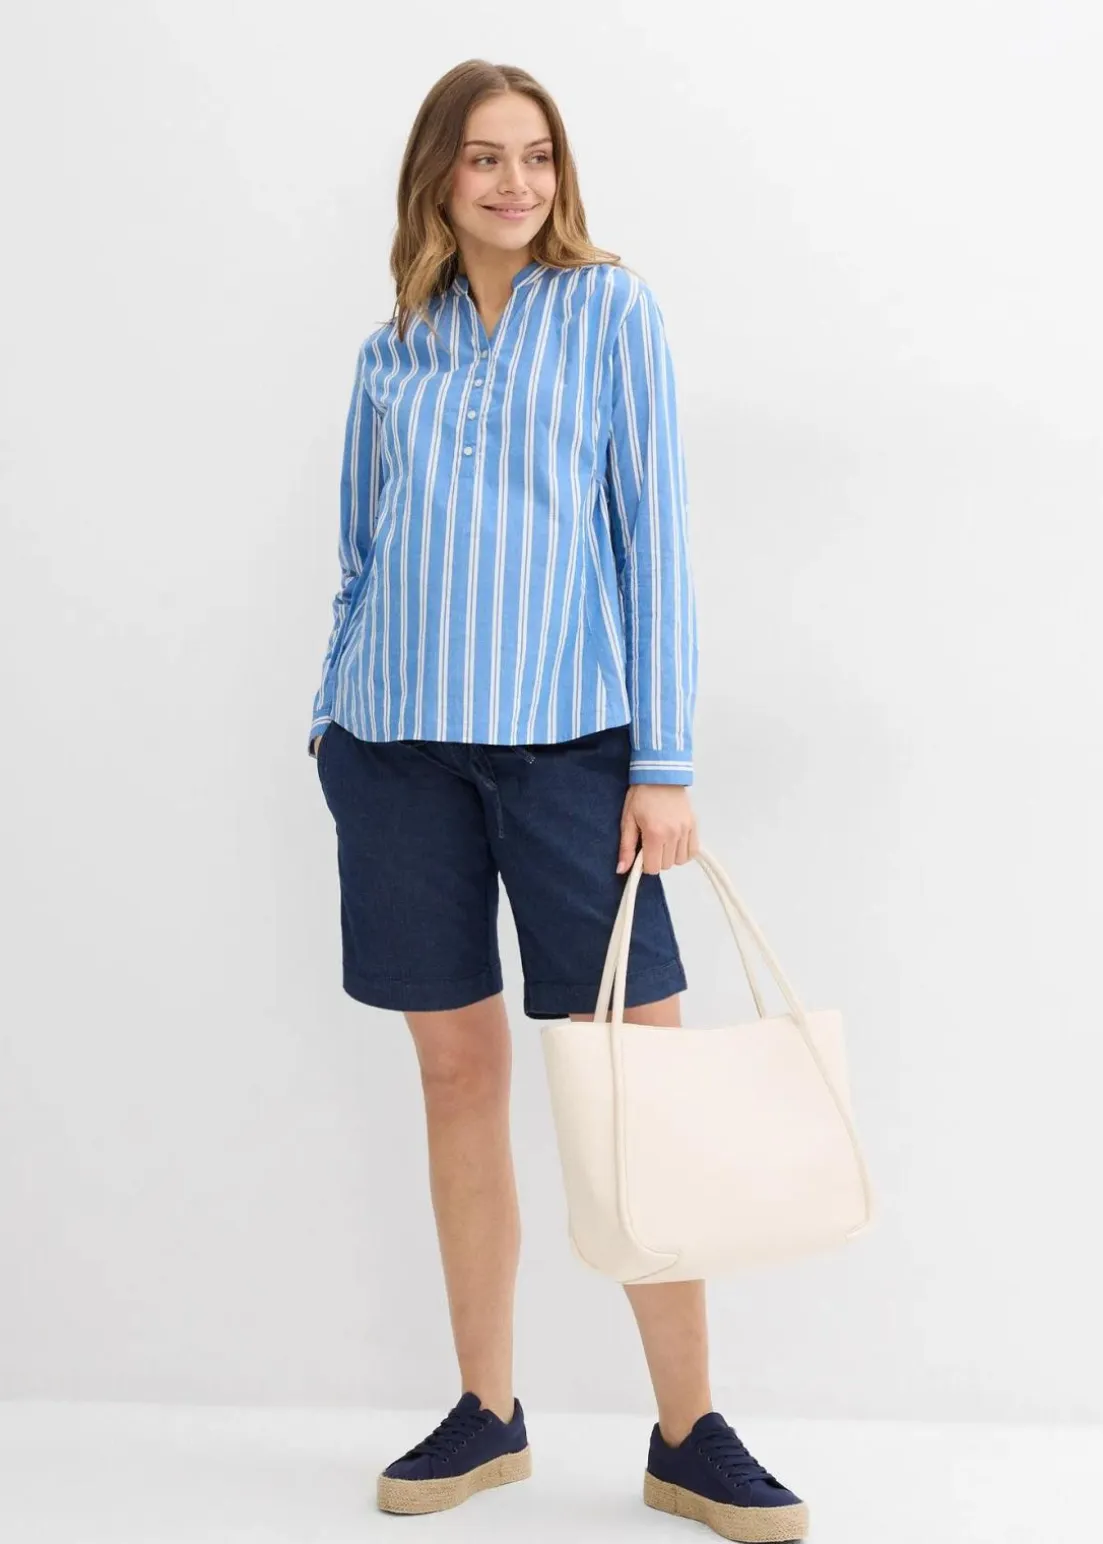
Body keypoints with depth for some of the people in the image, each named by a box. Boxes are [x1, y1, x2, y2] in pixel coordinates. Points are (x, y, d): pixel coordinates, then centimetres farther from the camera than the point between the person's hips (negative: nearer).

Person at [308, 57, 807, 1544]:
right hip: (402, 747, 3)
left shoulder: (612, 312, 3)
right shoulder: (393, 352, 13)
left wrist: (666, 763, -8)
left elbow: (656, 532, -2)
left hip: (567, 740, -3)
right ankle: (485, 1413, 19)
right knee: (460, 1073, 7)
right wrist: (333, 719, 10)